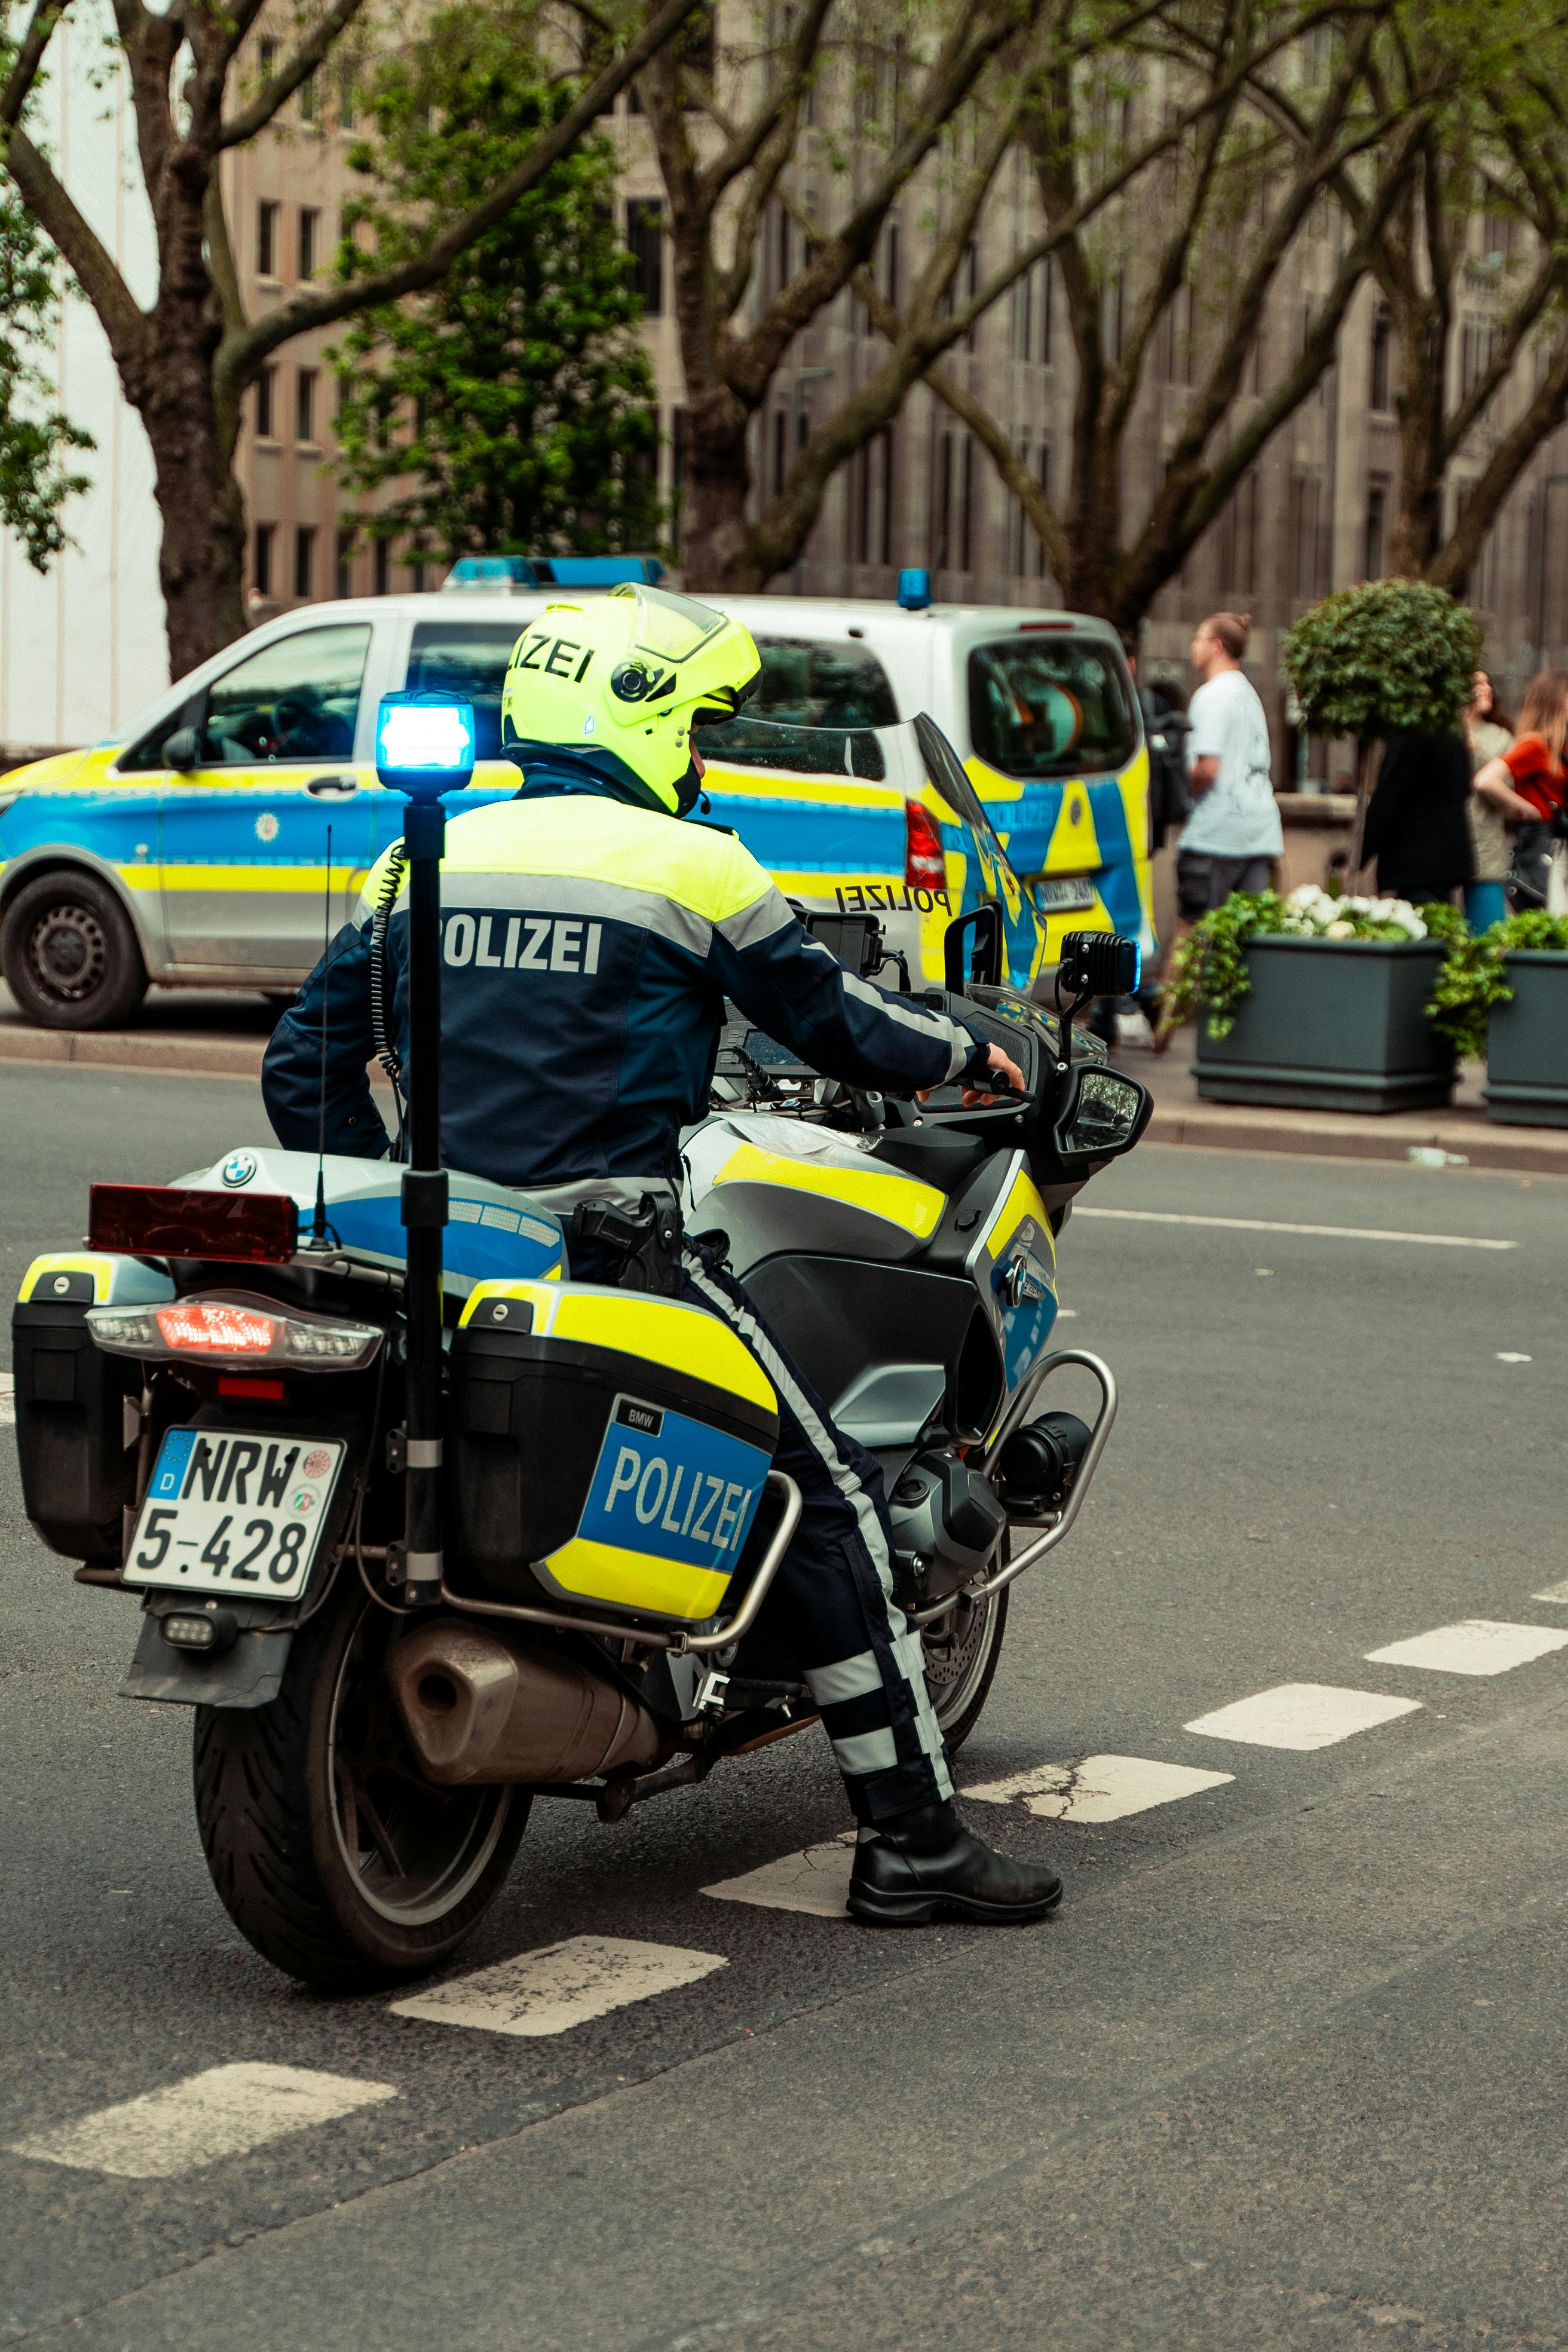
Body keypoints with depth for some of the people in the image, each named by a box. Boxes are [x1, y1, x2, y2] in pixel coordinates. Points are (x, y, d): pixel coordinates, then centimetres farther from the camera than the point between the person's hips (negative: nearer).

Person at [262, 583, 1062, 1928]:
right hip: (613, 1248, -6)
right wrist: (973, 1056, 22)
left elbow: (304, 1068, 12)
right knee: (828, 1498, 1)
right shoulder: (688, 865, -4)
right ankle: (911, 1840, 0)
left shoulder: (428, 860, 11)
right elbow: (830, 1020, 4)